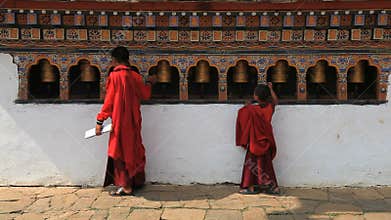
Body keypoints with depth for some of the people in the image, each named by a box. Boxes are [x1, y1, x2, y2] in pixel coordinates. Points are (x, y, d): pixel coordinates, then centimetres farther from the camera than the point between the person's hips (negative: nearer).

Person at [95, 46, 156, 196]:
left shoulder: (114, 76, -13)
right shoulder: (135, 76, 2)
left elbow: (109, 101, -14)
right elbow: (145, 95, 12)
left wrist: (100, 121, -9)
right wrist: (148, 83, 31)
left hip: (120, 121, -6)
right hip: (133, 121, 6)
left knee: (120, 151, 3)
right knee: (133, 150, 17)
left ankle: (126, 186, 6)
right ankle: (136, 182, 27)